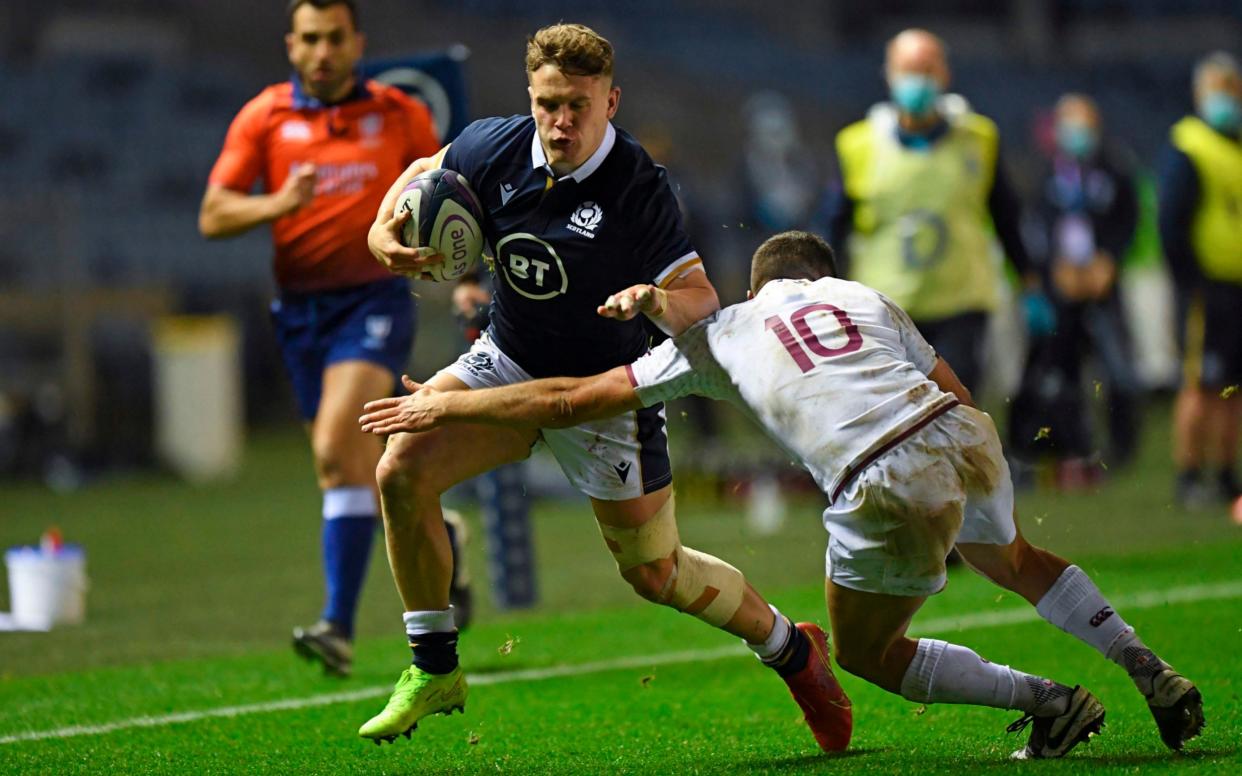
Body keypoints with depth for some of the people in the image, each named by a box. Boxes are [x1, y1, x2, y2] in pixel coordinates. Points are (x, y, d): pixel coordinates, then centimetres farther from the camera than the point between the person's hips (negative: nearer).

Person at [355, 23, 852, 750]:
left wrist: (654, 300, -46)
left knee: (655, 573, 4)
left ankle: (792, 649, 32)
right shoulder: (495, 148, -13)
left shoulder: (640, 188, -24)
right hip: (508, 363, 4)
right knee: (403, 469, -19)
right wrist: (384, 232, -11)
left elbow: (702, 302, -23)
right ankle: (435, 670, -3)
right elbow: (425, 173, 9)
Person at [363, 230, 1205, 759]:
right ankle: (1157, 678, 25)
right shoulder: (865, 295, 26)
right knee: (1016, 562, 36)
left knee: (865, 651, 20)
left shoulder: (719, 333, 19)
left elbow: (572, 401, 22)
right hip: (962, 437, 5)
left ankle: (1049, 701, 10)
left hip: (887, 488, -4)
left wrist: (443, 406, 31)